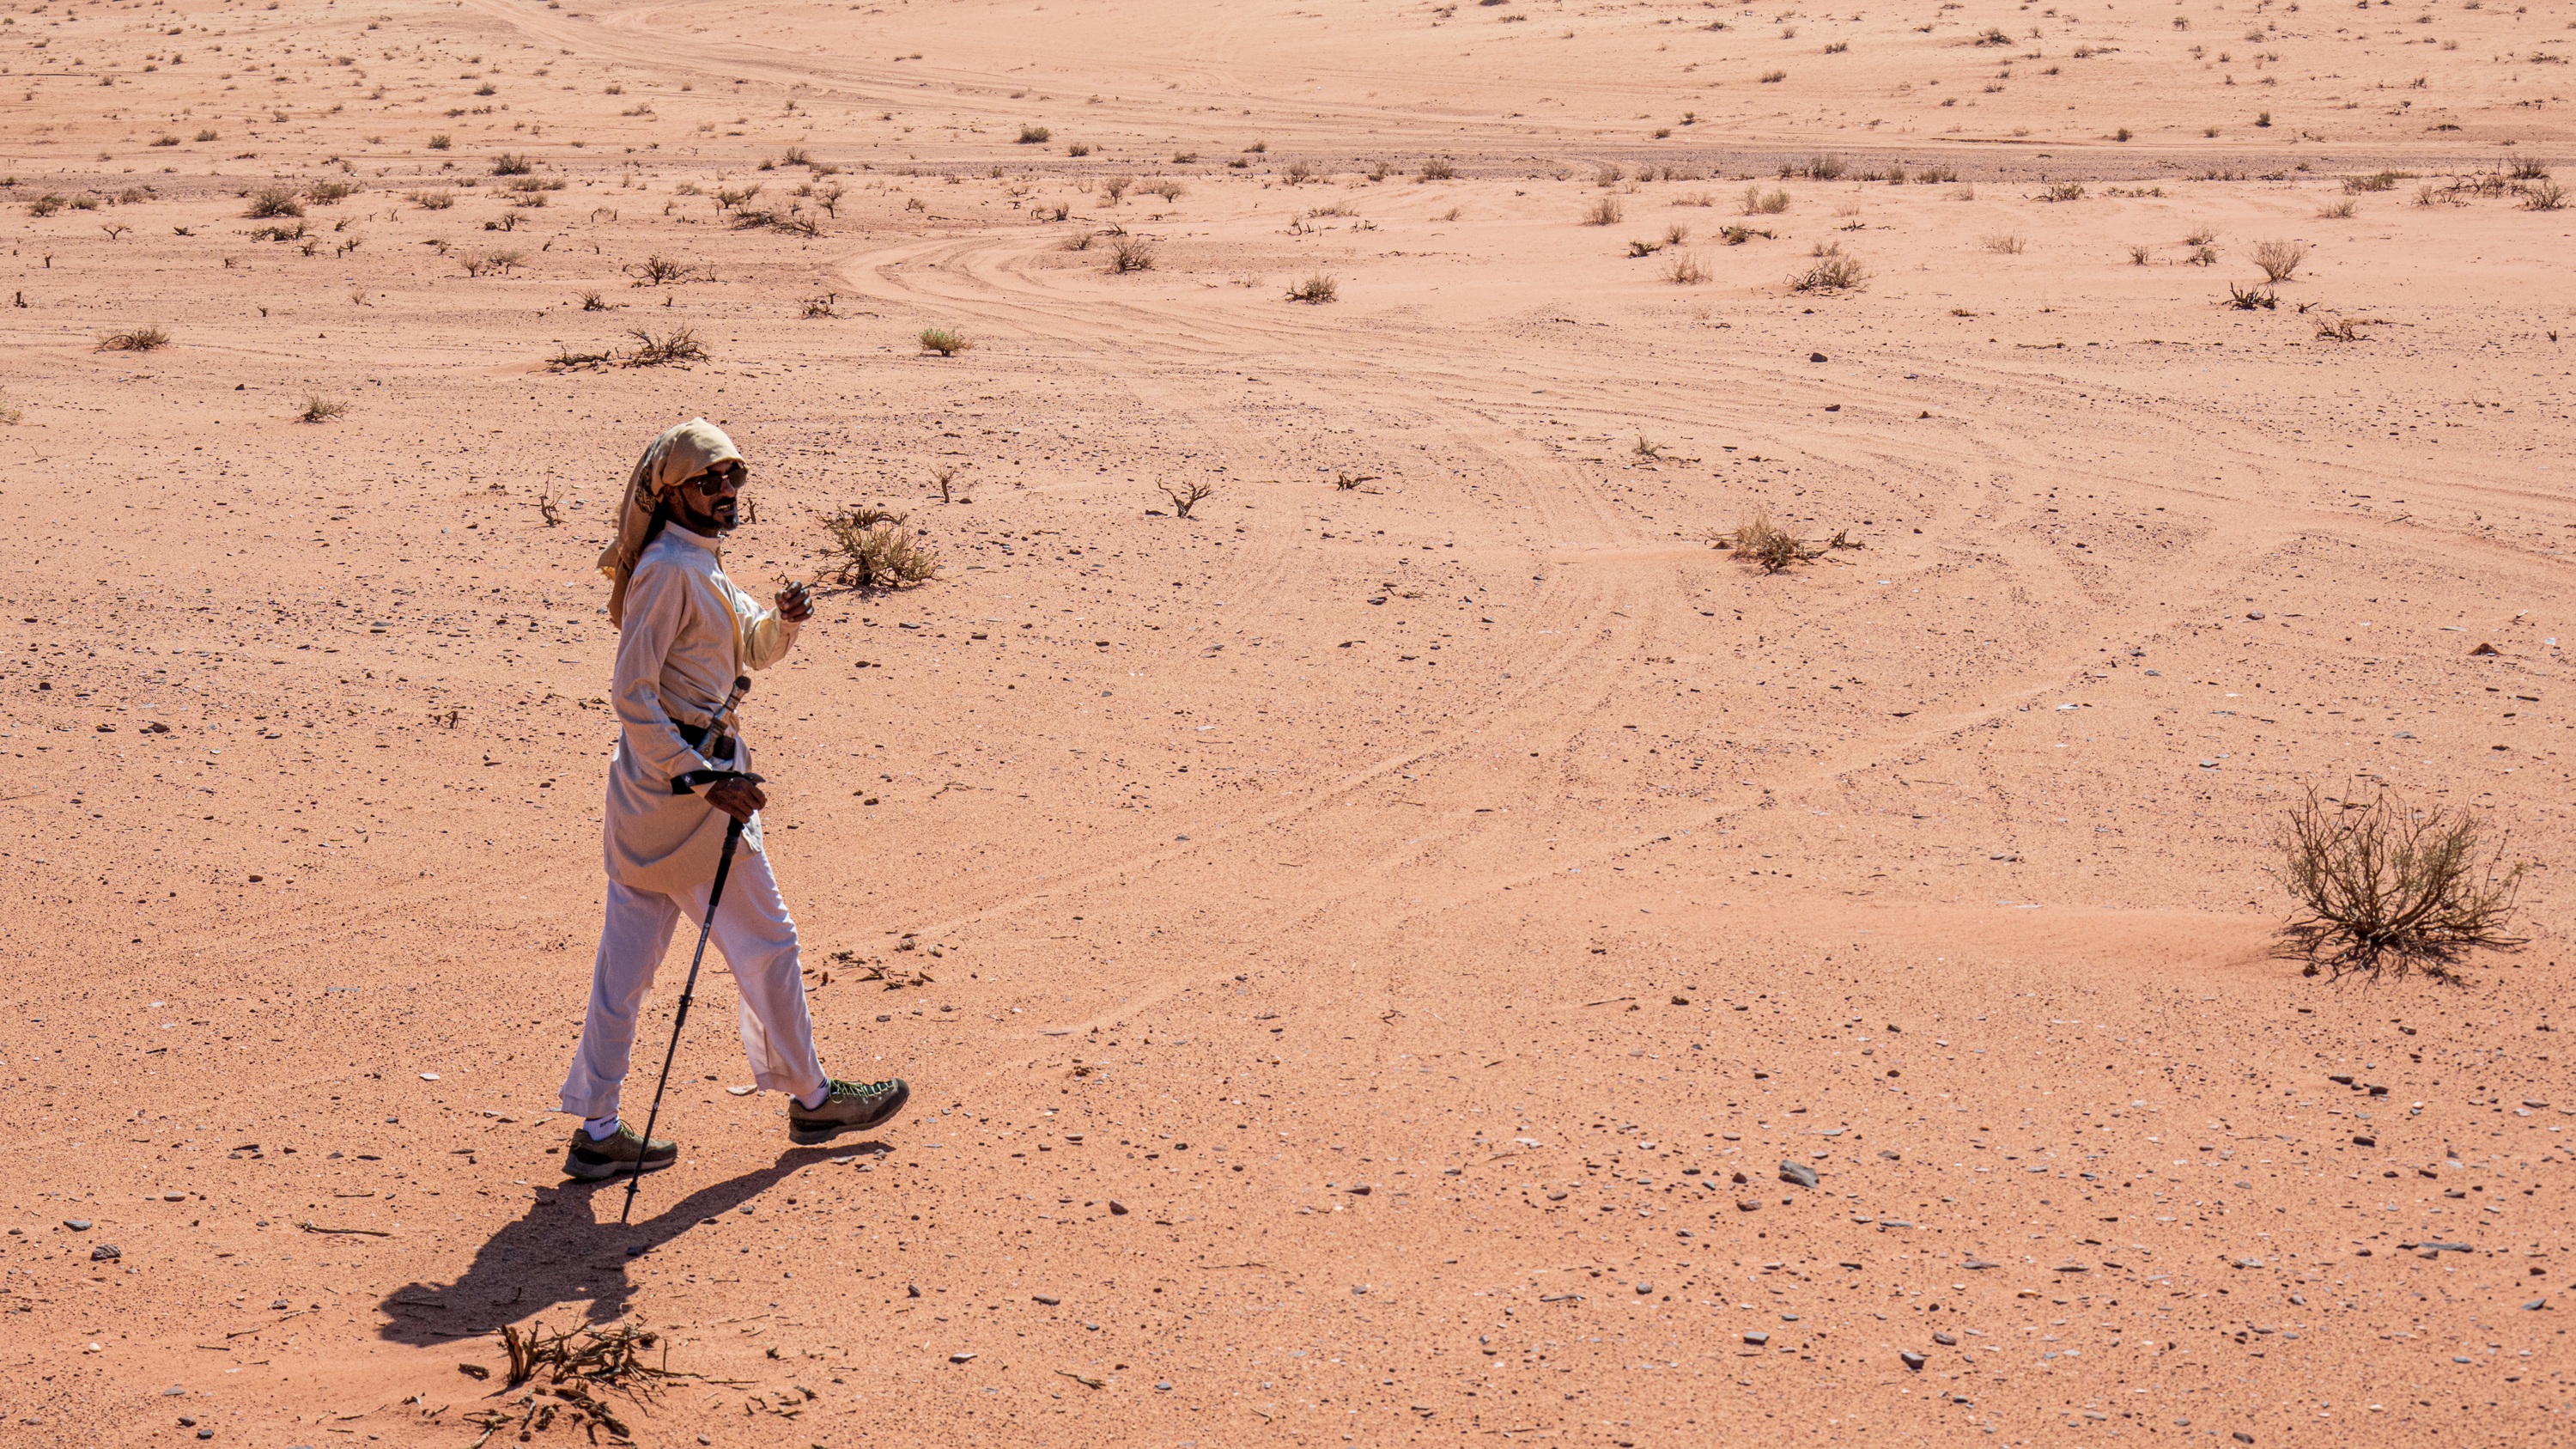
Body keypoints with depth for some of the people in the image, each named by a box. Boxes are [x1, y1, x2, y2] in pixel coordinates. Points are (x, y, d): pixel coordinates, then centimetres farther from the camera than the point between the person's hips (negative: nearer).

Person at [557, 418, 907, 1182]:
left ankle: (597, 1131, 15)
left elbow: (756, 650, 22)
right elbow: (633, 695, -22)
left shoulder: (701, 566, 12)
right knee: (765, 941, 6)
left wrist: (785, 619, -1)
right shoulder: (667, 571, -18)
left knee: (627, 958, 10)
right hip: (683, 780, -9)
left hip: (652, 785, 9)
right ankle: (810, 1097, 23)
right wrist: (706, 782, -22)